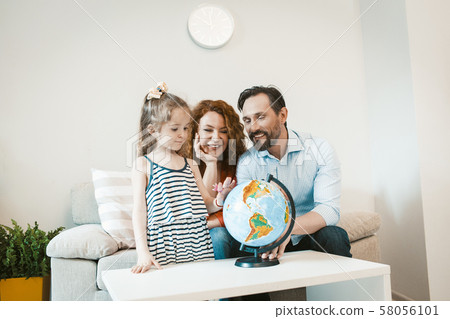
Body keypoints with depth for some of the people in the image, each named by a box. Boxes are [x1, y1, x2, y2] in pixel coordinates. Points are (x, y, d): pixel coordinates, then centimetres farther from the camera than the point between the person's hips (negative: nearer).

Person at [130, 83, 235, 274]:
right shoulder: (144, 165, -1)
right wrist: (143, 253, -11)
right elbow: (139, 211, -4)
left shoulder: (190, 165, 12)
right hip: (163, 249, -4)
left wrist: (219, 200, -8)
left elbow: (204, 205, 15)